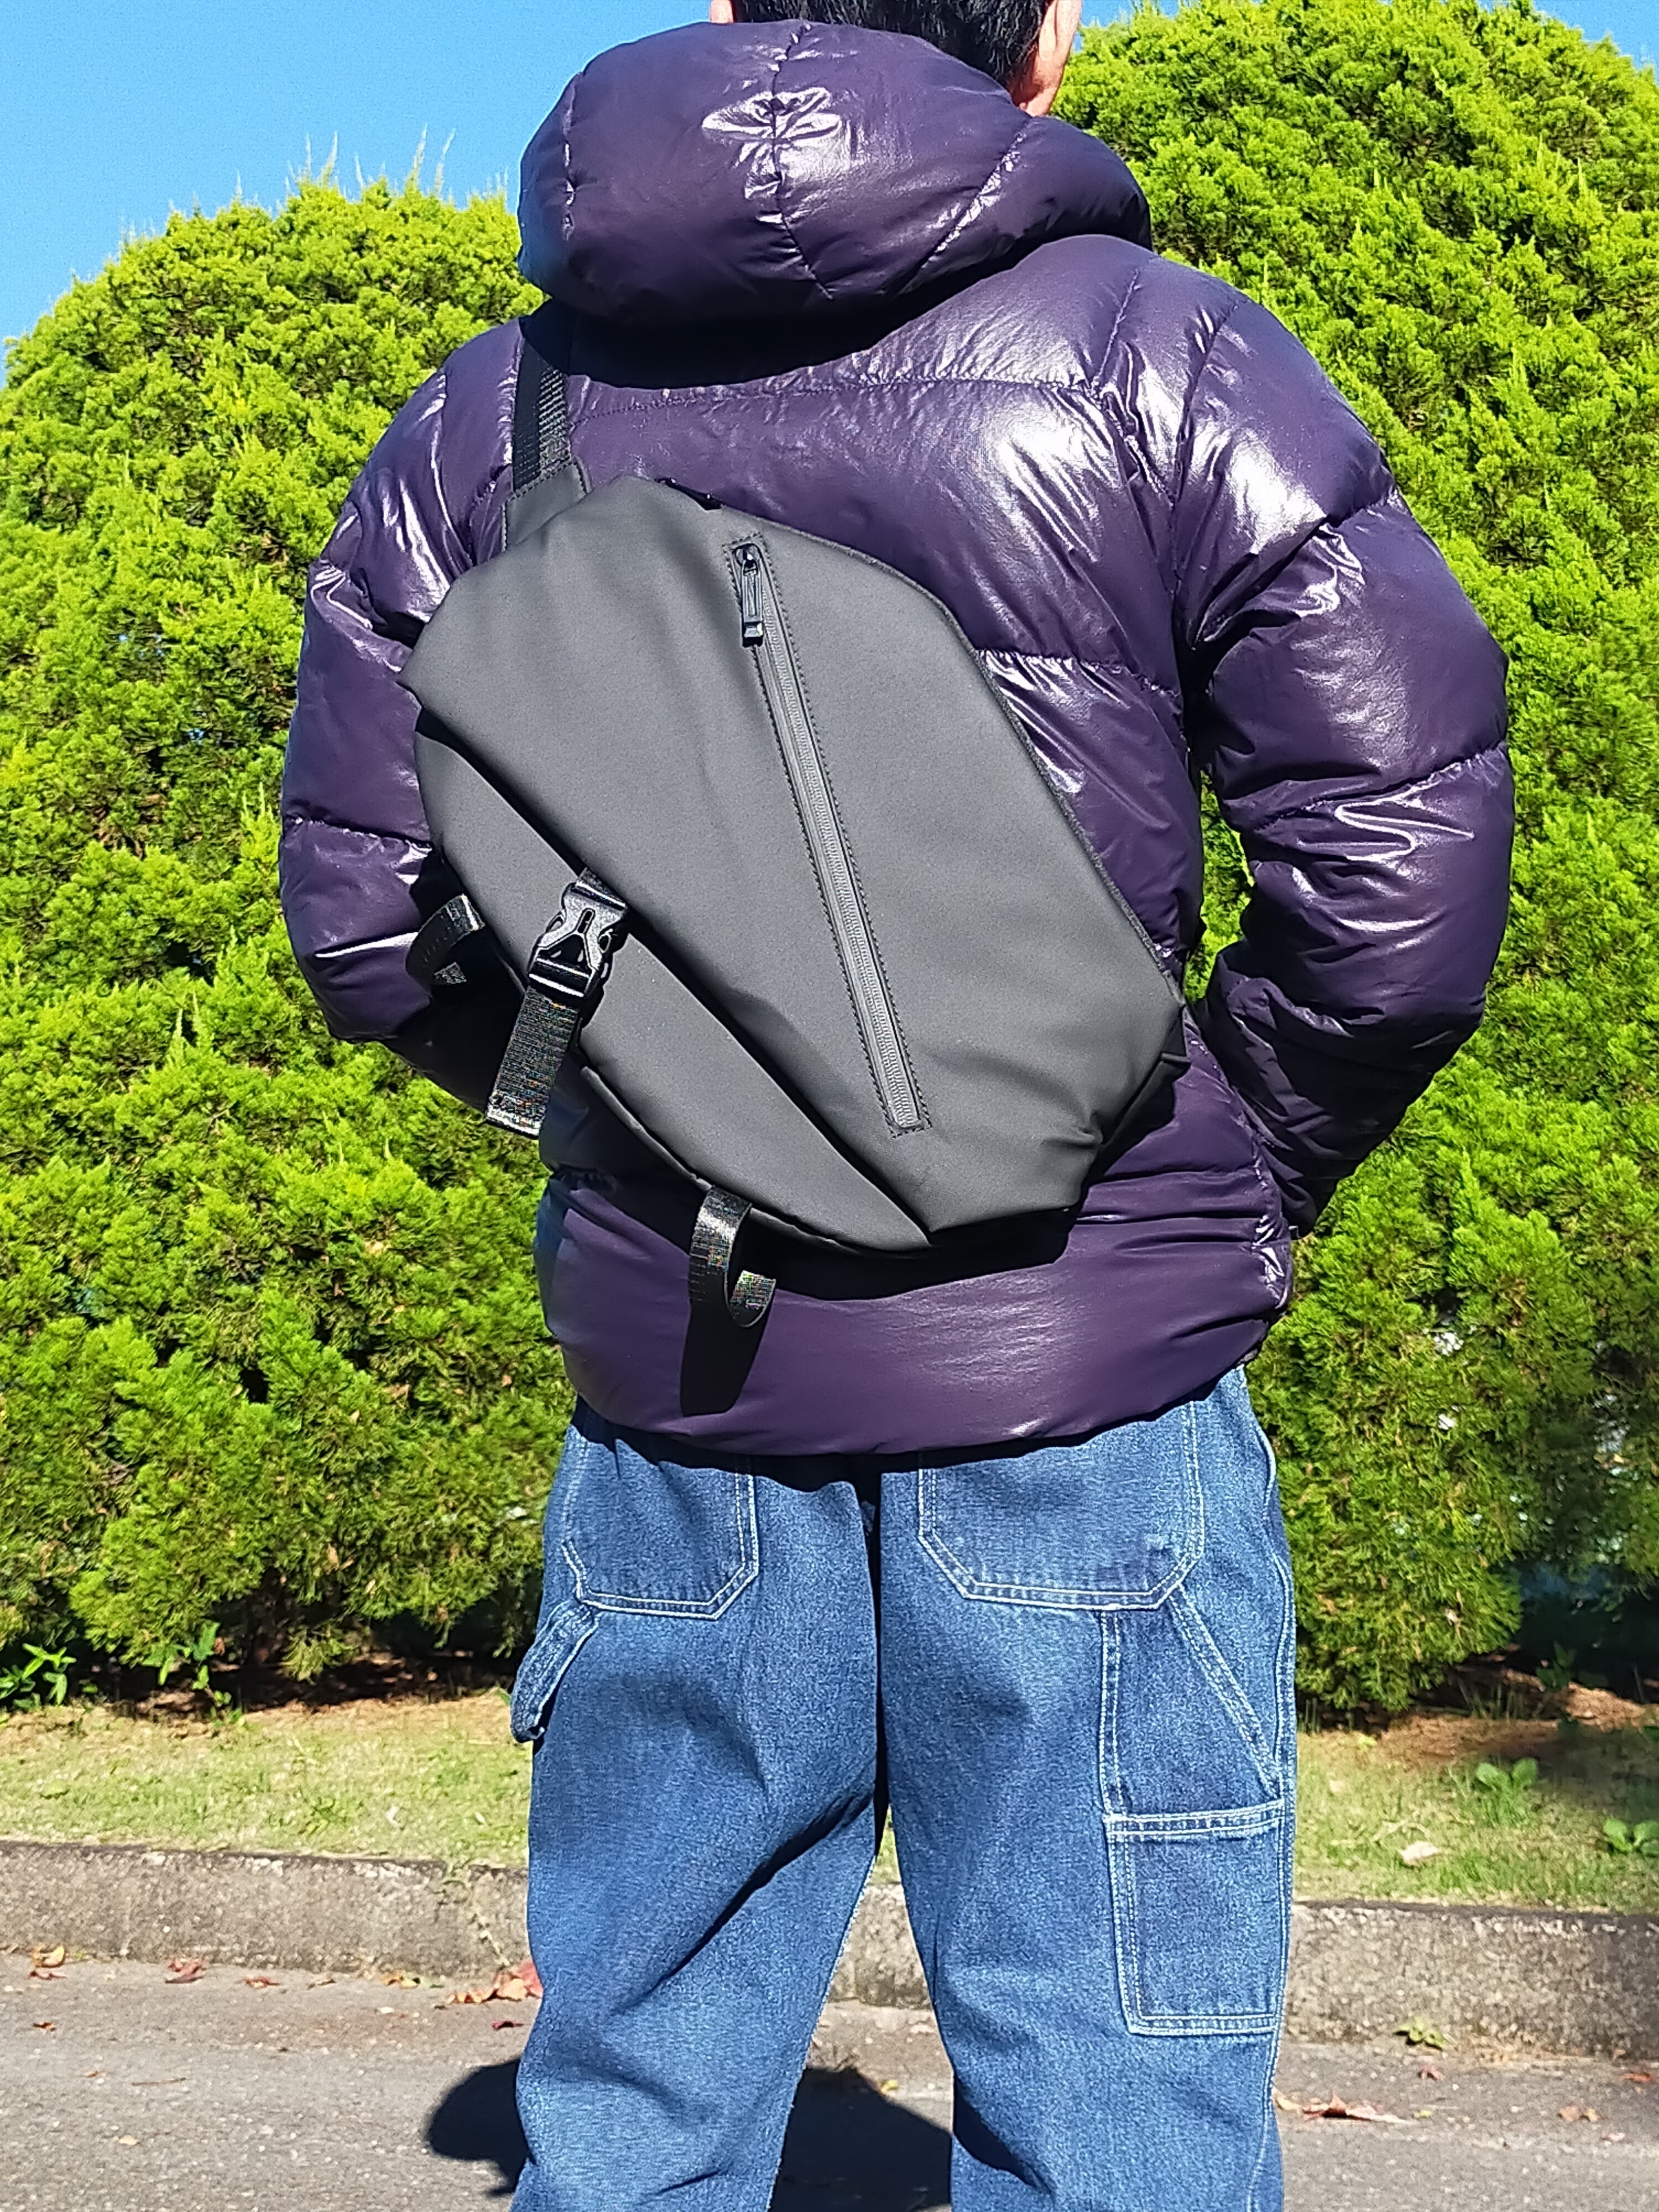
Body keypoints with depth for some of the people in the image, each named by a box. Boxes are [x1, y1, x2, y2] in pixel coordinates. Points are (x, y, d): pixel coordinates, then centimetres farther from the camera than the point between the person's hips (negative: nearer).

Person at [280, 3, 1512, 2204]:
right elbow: (1402, 871, -10)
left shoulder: (486, 417, 6)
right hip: (1082, 1387, -3)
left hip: (672, 1375, 4)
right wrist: (1234, 1187, 4)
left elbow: (368, 922, 6)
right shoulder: (1168, 363, -4)